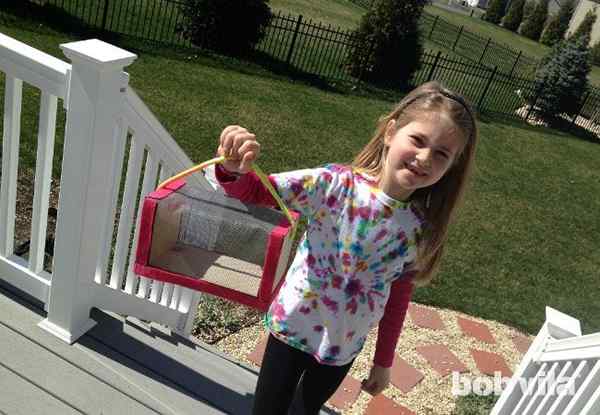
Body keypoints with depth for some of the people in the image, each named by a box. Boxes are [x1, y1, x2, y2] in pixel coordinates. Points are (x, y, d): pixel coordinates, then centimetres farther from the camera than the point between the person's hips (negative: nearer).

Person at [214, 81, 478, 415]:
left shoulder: (423, 229, -13)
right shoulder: (335, 184, -22)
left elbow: (399, 297, -1)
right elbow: (254, 191, -23)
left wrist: (384, 361, 8)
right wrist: (234, 170, -46)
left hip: (344, 347, 3)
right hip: (292, 327, -2)